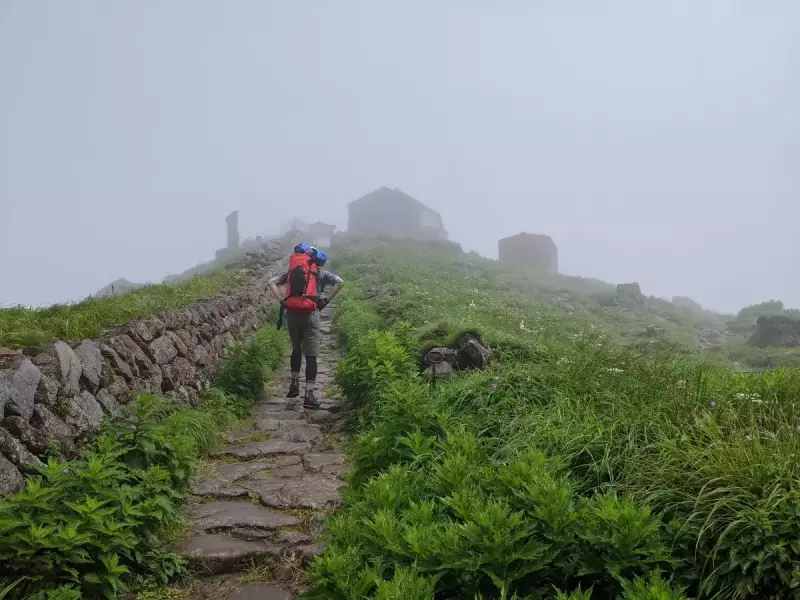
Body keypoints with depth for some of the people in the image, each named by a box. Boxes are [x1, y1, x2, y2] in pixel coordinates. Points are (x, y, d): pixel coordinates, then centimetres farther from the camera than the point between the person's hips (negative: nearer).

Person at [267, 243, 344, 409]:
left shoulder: (291, 271, 20)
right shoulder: (320, 272, 13)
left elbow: (271, 282, 12)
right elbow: (340, 282, -2)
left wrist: (282, 300, 8)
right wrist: (325, 301, 1)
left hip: (292, 312, 3)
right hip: (310, 313, -3)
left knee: (296, 349, 25)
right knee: (311, 354, -1)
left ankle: (294, 384, 29)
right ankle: (309, 394, -7)